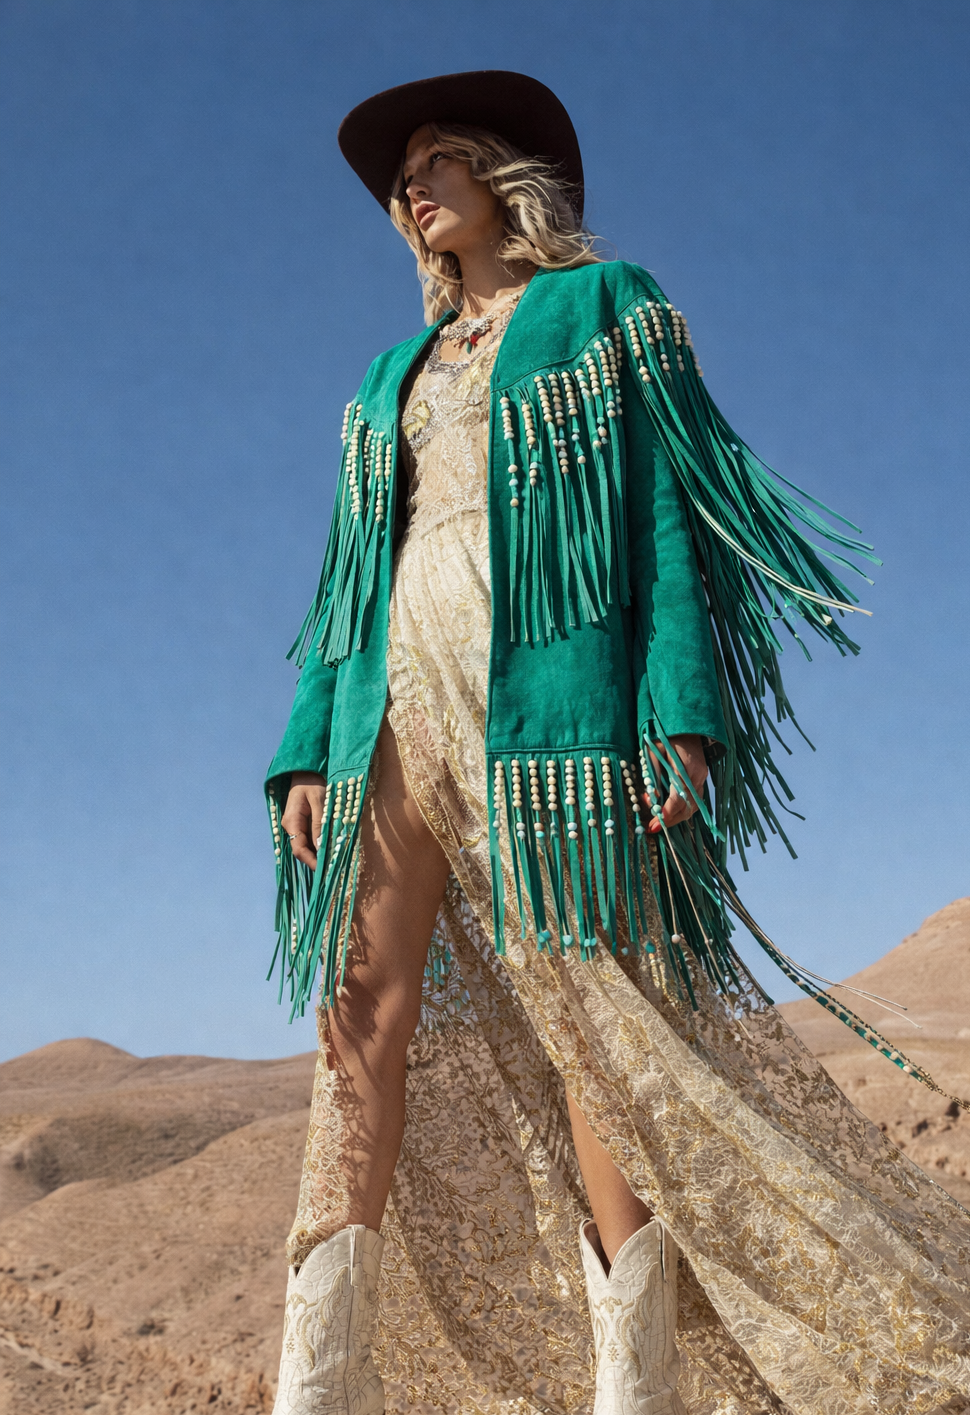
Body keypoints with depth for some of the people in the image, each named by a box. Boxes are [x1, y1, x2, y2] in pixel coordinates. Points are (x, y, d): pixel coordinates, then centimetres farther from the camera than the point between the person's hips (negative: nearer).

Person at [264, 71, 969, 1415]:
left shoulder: (604, 306, 11)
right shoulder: (394, 378, 26)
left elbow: (668, 507, 0)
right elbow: (354, 574, 20)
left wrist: (680, 714, -13)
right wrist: (310, 745, 7)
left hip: (544, 687, -5)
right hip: (401, 693, 5)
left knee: (590, 1015, -9)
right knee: (369, 1016, -6)